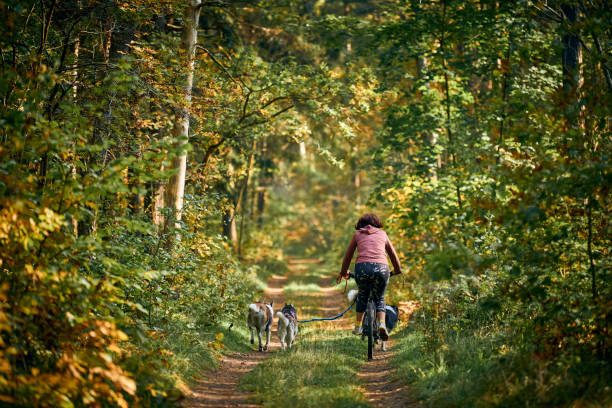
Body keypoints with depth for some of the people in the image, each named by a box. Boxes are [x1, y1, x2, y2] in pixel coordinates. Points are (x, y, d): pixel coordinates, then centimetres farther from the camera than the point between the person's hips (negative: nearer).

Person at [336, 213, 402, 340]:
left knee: (362, 295, 26)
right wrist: (397, 270, 49)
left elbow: (348, 255, 28)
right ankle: (382, 323, -6)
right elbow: (393, 254, 33)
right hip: (381, 268, 0)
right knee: (379, 299, 18)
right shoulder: (382, 234, 24)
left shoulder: (357, 234, 21)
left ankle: (358, 326, 23)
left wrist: (343, 272, 42)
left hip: (362, 267, 0)